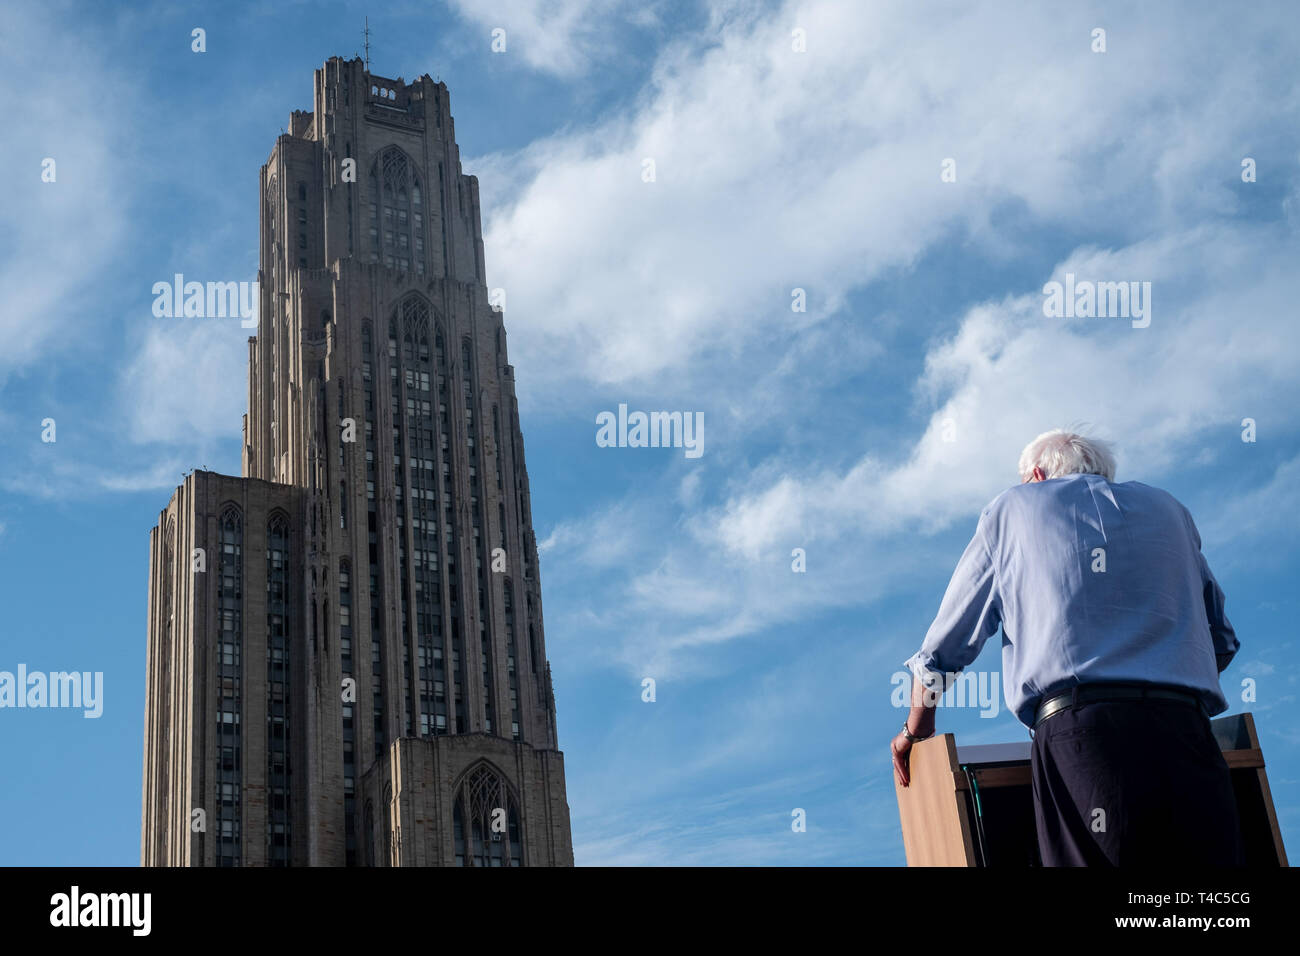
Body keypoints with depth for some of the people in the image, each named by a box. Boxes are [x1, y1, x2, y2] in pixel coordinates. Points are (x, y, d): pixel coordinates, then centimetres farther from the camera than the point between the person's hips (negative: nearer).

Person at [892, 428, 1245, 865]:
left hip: (1081, 733, -2)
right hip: (1186, 738, 3)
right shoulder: (1166, 508, 29)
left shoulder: (1012, 507, 21)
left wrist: (916, 729, 36)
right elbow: (1220, 641, 33)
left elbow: (945, 646, 23)